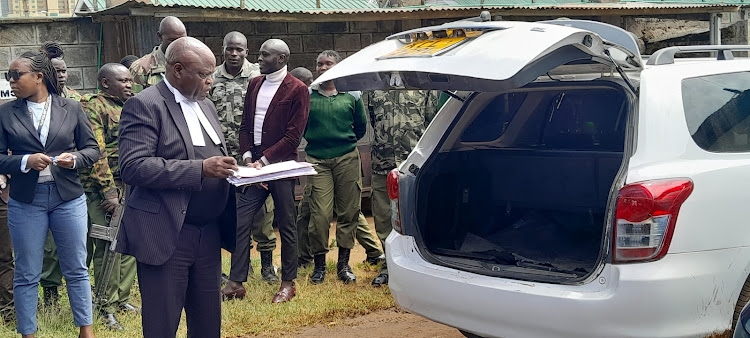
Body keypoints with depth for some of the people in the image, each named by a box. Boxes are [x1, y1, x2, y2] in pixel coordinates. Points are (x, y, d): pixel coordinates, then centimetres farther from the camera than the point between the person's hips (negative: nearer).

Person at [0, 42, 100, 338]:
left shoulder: (71, 108, 2)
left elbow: (92, 149, 6)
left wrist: (74, 159, -14)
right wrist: (25, 162, -17)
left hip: (68, 198, 0)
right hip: (25, 201, 0)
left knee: (77, 269, 10)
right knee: (26, 274, 7)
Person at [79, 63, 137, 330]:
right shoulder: (93, 107, -9)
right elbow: (96, 153, -16)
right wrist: (109, 192, -20)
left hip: (131, 188, 7)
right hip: (104, 190, -7)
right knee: (108, 247, -4)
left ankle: (122, 298, 24)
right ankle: (107, 308, 5)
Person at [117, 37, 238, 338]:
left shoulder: (205, 105, 15)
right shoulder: (144, 106, -10)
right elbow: (133, 167, -21)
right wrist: (201, 169, -25)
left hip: (209, 234, 8)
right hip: (166, 237, -7)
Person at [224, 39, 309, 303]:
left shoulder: (297, 90, -5)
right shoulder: (255, 84, 14)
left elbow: (293, 135, -11)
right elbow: (245, 124, 14)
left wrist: (265, 160, -14)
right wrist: (248, 156, -2)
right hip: (255, 163, 5)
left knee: (286, 224, 4)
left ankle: (288, 283, 14)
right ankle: (236, 281, 7)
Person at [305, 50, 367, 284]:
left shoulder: (352, 95, 8)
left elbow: (361, 127, 17)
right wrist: (316, 142, 9)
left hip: (347, 159, 1)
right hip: (317, 160, -1)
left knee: (348, 212, 4)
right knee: (320, 214, -7)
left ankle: (343, 264, 14)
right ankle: (319, 264, 6)